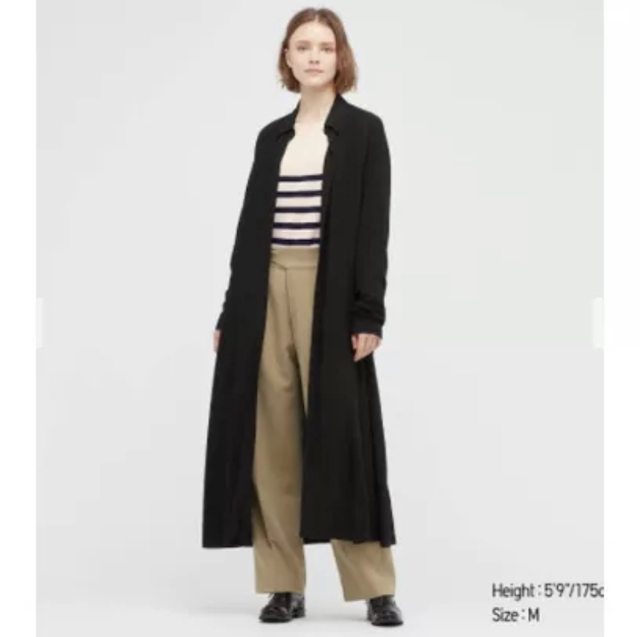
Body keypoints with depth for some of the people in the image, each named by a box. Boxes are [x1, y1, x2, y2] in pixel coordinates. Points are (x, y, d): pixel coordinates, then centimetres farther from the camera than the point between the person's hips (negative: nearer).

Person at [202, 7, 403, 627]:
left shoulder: (363, 131, 0)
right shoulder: (272, 136, 13)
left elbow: (373, 227, -6)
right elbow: (251, 226, 14)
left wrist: (368, 313, -13)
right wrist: (232, 311, 10)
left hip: (330, 295, -4)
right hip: (267, 294, 5)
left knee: (341, 437, -6)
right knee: (273, 442, 3)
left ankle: (376, 588, 1)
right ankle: (284, 586, 9)